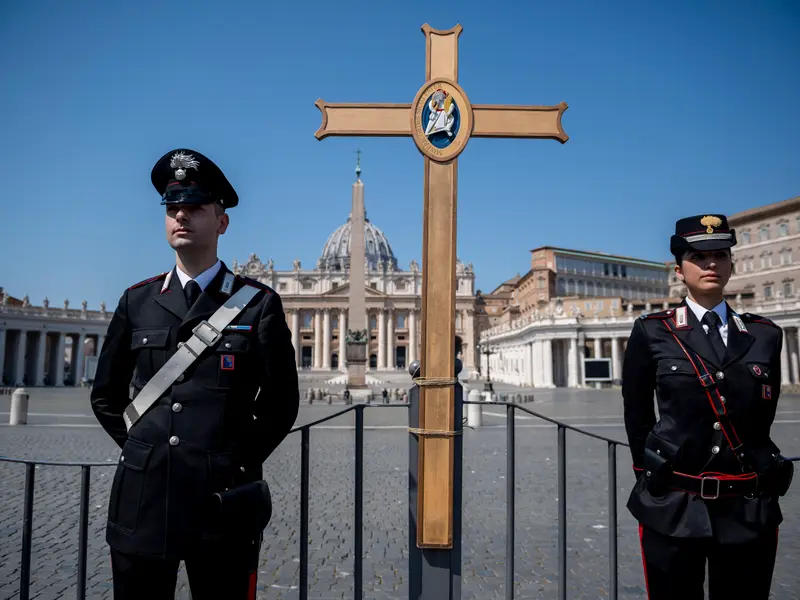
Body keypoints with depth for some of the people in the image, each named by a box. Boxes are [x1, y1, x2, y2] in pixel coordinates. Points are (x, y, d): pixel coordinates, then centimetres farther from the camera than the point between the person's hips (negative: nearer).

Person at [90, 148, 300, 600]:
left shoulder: (259, 304, -2)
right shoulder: (138, 301, 8)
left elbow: (282, 401, 0)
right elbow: (105, 393, 16)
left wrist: (238, 461, -1)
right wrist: (138, 445, 8)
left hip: (223, 500, -2)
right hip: (143, 496, 3)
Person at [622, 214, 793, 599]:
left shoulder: (765, 335, 4)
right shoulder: (651, 332, -3)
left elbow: (764, 415, 11)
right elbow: (636, 414, 4)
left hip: (750, 509, 2)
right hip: (673, 507, -2)